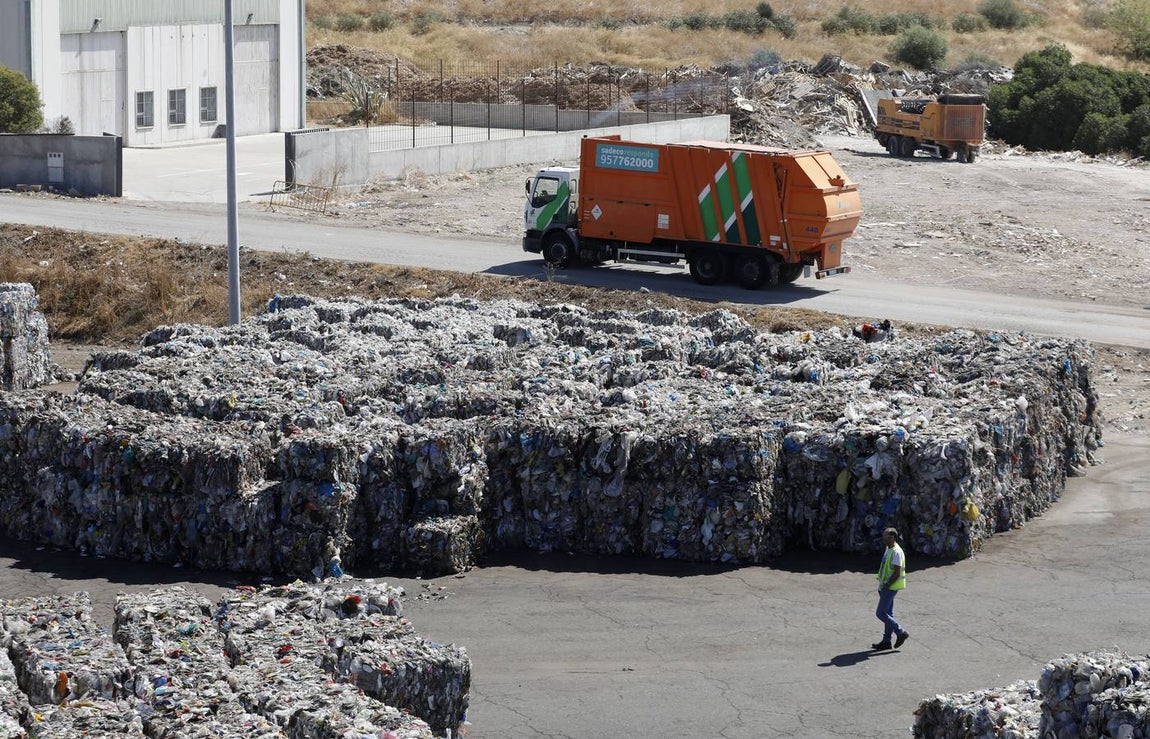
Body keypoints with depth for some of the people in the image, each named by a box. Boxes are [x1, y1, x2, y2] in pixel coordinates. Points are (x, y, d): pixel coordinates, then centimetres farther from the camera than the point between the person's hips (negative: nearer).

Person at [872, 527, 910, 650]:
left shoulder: (896, 552, -19)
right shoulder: (888, 550, 12)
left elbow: (896, 573, -22)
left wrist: (886, 586, -17)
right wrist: (882, 586, 14)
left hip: (890, 588, -10)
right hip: (886, 586, 10)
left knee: (880, 613, -8)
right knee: (888, 614, 12)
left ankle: (901, 633, 0)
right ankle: (886, 641, 16)